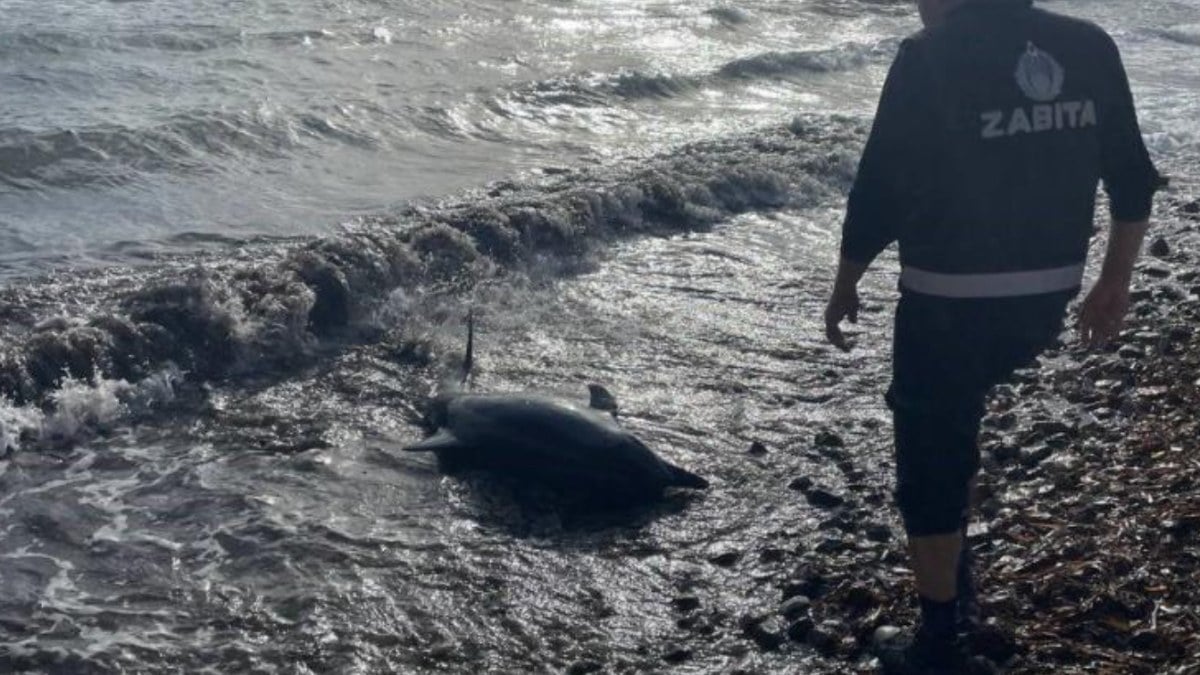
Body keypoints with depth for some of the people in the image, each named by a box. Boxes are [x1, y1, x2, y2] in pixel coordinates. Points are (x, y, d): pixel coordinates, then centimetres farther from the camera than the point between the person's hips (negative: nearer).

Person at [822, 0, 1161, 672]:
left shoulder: (929, 59, -13)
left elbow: (880, 192, -10)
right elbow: (1134, 179, 8)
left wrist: (845, 286, 5)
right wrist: (1116, 280, 20)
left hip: (951, 302, -6)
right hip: (1046, 299, 6)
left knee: (930, 467, 9)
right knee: (948, 414, 30)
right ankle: (955, 577, 37)